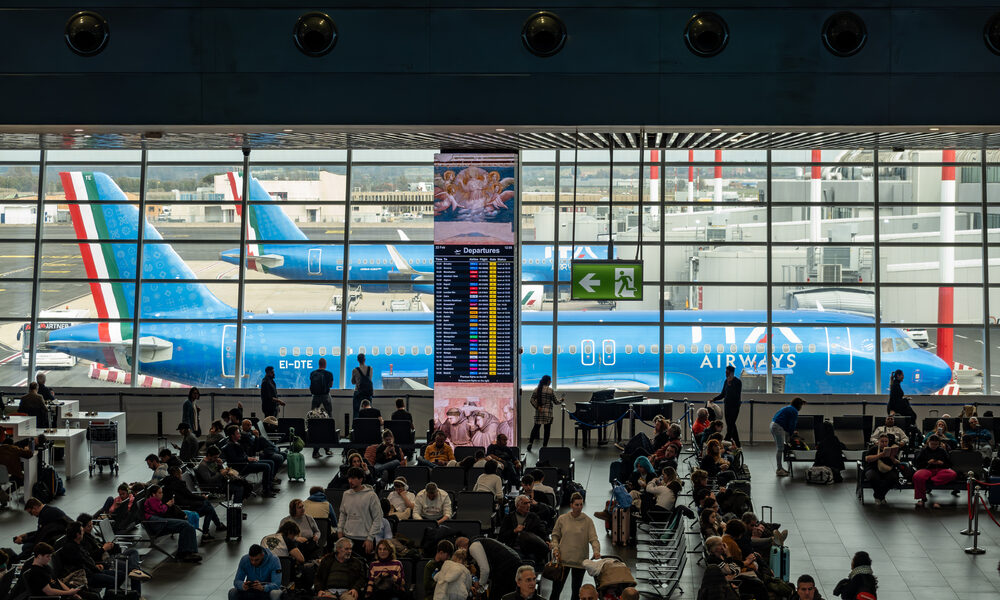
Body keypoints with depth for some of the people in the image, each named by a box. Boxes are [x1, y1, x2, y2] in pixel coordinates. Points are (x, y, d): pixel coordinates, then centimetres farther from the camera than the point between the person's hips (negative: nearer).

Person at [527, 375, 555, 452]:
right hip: (548, 411, -4)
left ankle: (530, 443, 1)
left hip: (538, 411, 4)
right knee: (547, 429, 4)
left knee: (536, 427, 13)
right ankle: (544, 446, 3)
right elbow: (555, 402, 0)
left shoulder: (536, 389, 5)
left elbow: (532, 400, -3)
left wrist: (537, 407, -4)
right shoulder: (550, 390, -6)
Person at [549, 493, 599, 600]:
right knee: (556, 589, 4)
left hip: (580, 561, 0)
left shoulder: (588, 521, -2)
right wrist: (555, 547, -5)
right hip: (563, 559, 0)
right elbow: (555, 535, 11)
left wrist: (596, 550, -27)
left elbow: (593, 538, -10)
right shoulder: (562, 519, 2)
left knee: (576, 591, 11)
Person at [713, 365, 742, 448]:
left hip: (734, 406, -7)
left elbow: (737, 395, -19)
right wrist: (714, 399, 7)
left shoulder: (737, 382, -9)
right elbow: (723, 394, 17)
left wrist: (730, 385, -23)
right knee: (730, 424, 8)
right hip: (727, 405, 7)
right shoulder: (726, 381, 11)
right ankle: (737, 444, 15)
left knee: (730, 425, -11)